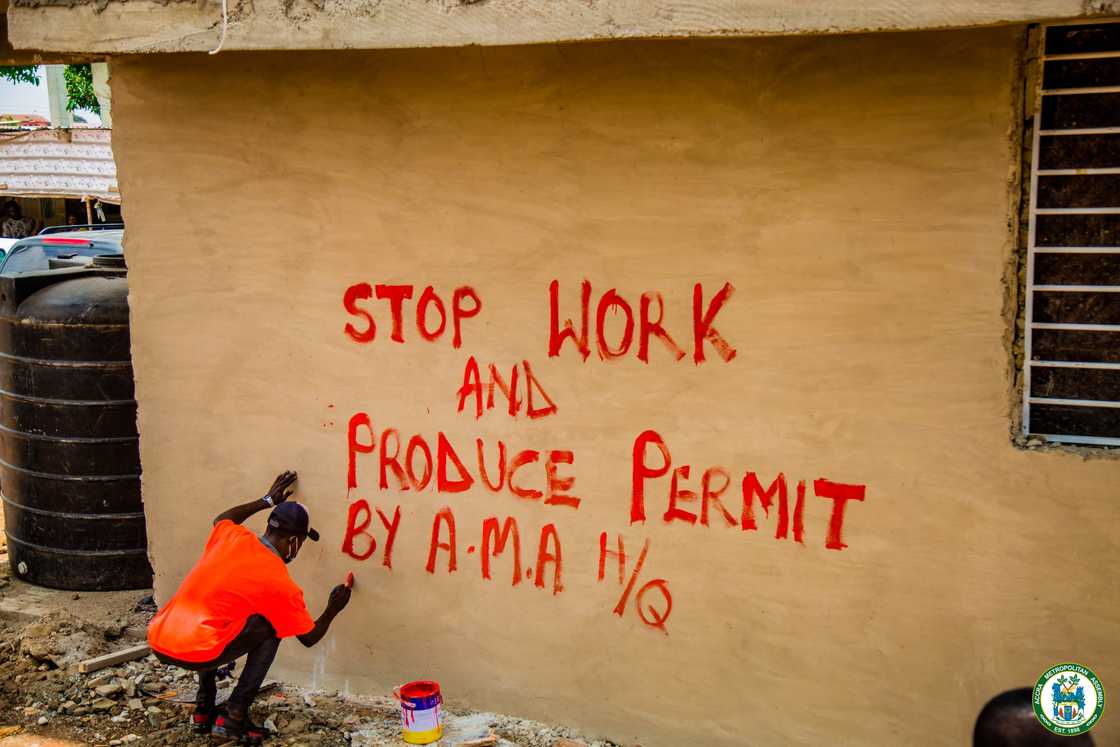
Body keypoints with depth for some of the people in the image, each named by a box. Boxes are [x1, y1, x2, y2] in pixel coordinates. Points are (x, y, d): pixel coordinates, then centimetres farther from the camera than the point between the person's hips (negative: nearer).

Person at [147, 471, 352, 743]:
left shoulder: (233, 538, 10)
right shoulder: (281, 584, -4)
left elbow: (221, 519, 39)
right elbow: (310, 638, 10)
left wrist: (267, 501, 44)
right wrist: (333, 609, 28)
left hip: (158, 641, 7)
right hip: (193, 652, -7)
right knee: (270, 629, 10)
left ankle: (204, 710, 32)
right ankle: (234, 717, 6)